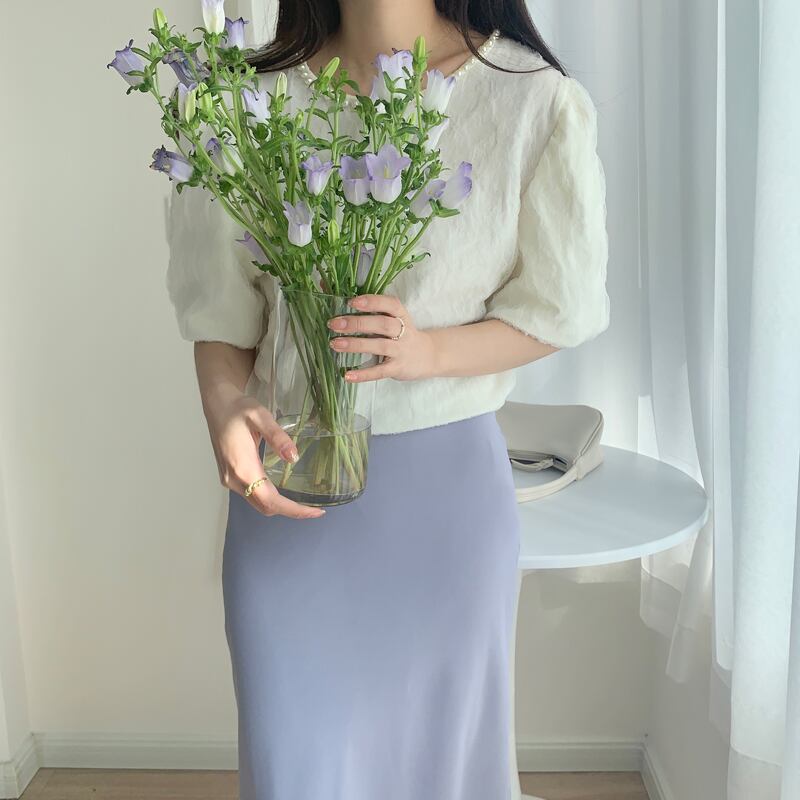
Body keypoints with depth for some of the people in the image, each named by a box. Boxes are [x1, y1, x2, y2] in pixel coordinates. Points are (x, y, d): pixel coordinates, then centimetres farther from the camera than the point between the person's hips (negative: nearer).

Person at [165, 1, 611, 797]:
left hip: (448, 479, 0)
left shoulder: (534, 101, -8)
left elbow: (558, 309, -1)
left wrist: (427, 349, -19)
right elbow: (222, 306, 2)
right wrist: (225, 409, -18)